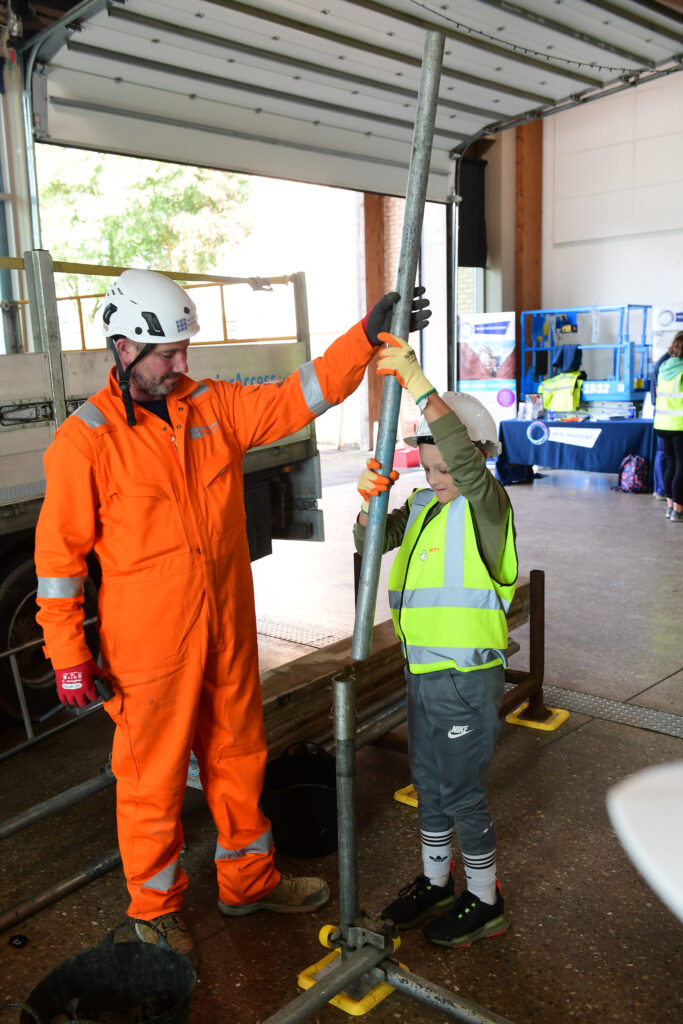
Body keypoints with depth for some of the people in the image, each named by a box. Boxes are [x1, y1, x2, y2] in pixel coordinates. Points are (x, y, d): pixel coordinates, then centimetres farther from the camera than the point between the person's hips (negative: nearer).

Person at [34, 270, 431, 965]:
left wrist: (368, 335, -10)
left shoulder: (214, 406, 3)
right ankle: (154, 907, 35)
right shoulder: (86, 438, -11)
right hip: (147, 646, -5)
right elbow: (60, 551, -9)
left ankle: (248, 880, 42)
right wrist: (68, 654, -9)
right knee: (153, 777, 10)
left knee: (238, 757, 19)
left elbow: (301, 395, 1)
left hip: (228, 629, 5)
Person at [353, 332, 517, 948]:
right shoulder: (422, 505, 8)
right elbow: (370, 543, 5)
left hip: (467, 678, -8)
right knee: (428, 784, 21)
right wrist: (371, 502, -17)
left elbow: (465, 458, -36)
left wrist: (419, 384, -42)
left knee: (463, 793, 6)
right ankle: (436, 881, 42)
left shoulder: (485, 503, -15)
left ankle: (485, 902, 27)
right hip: (424, 673, 8)